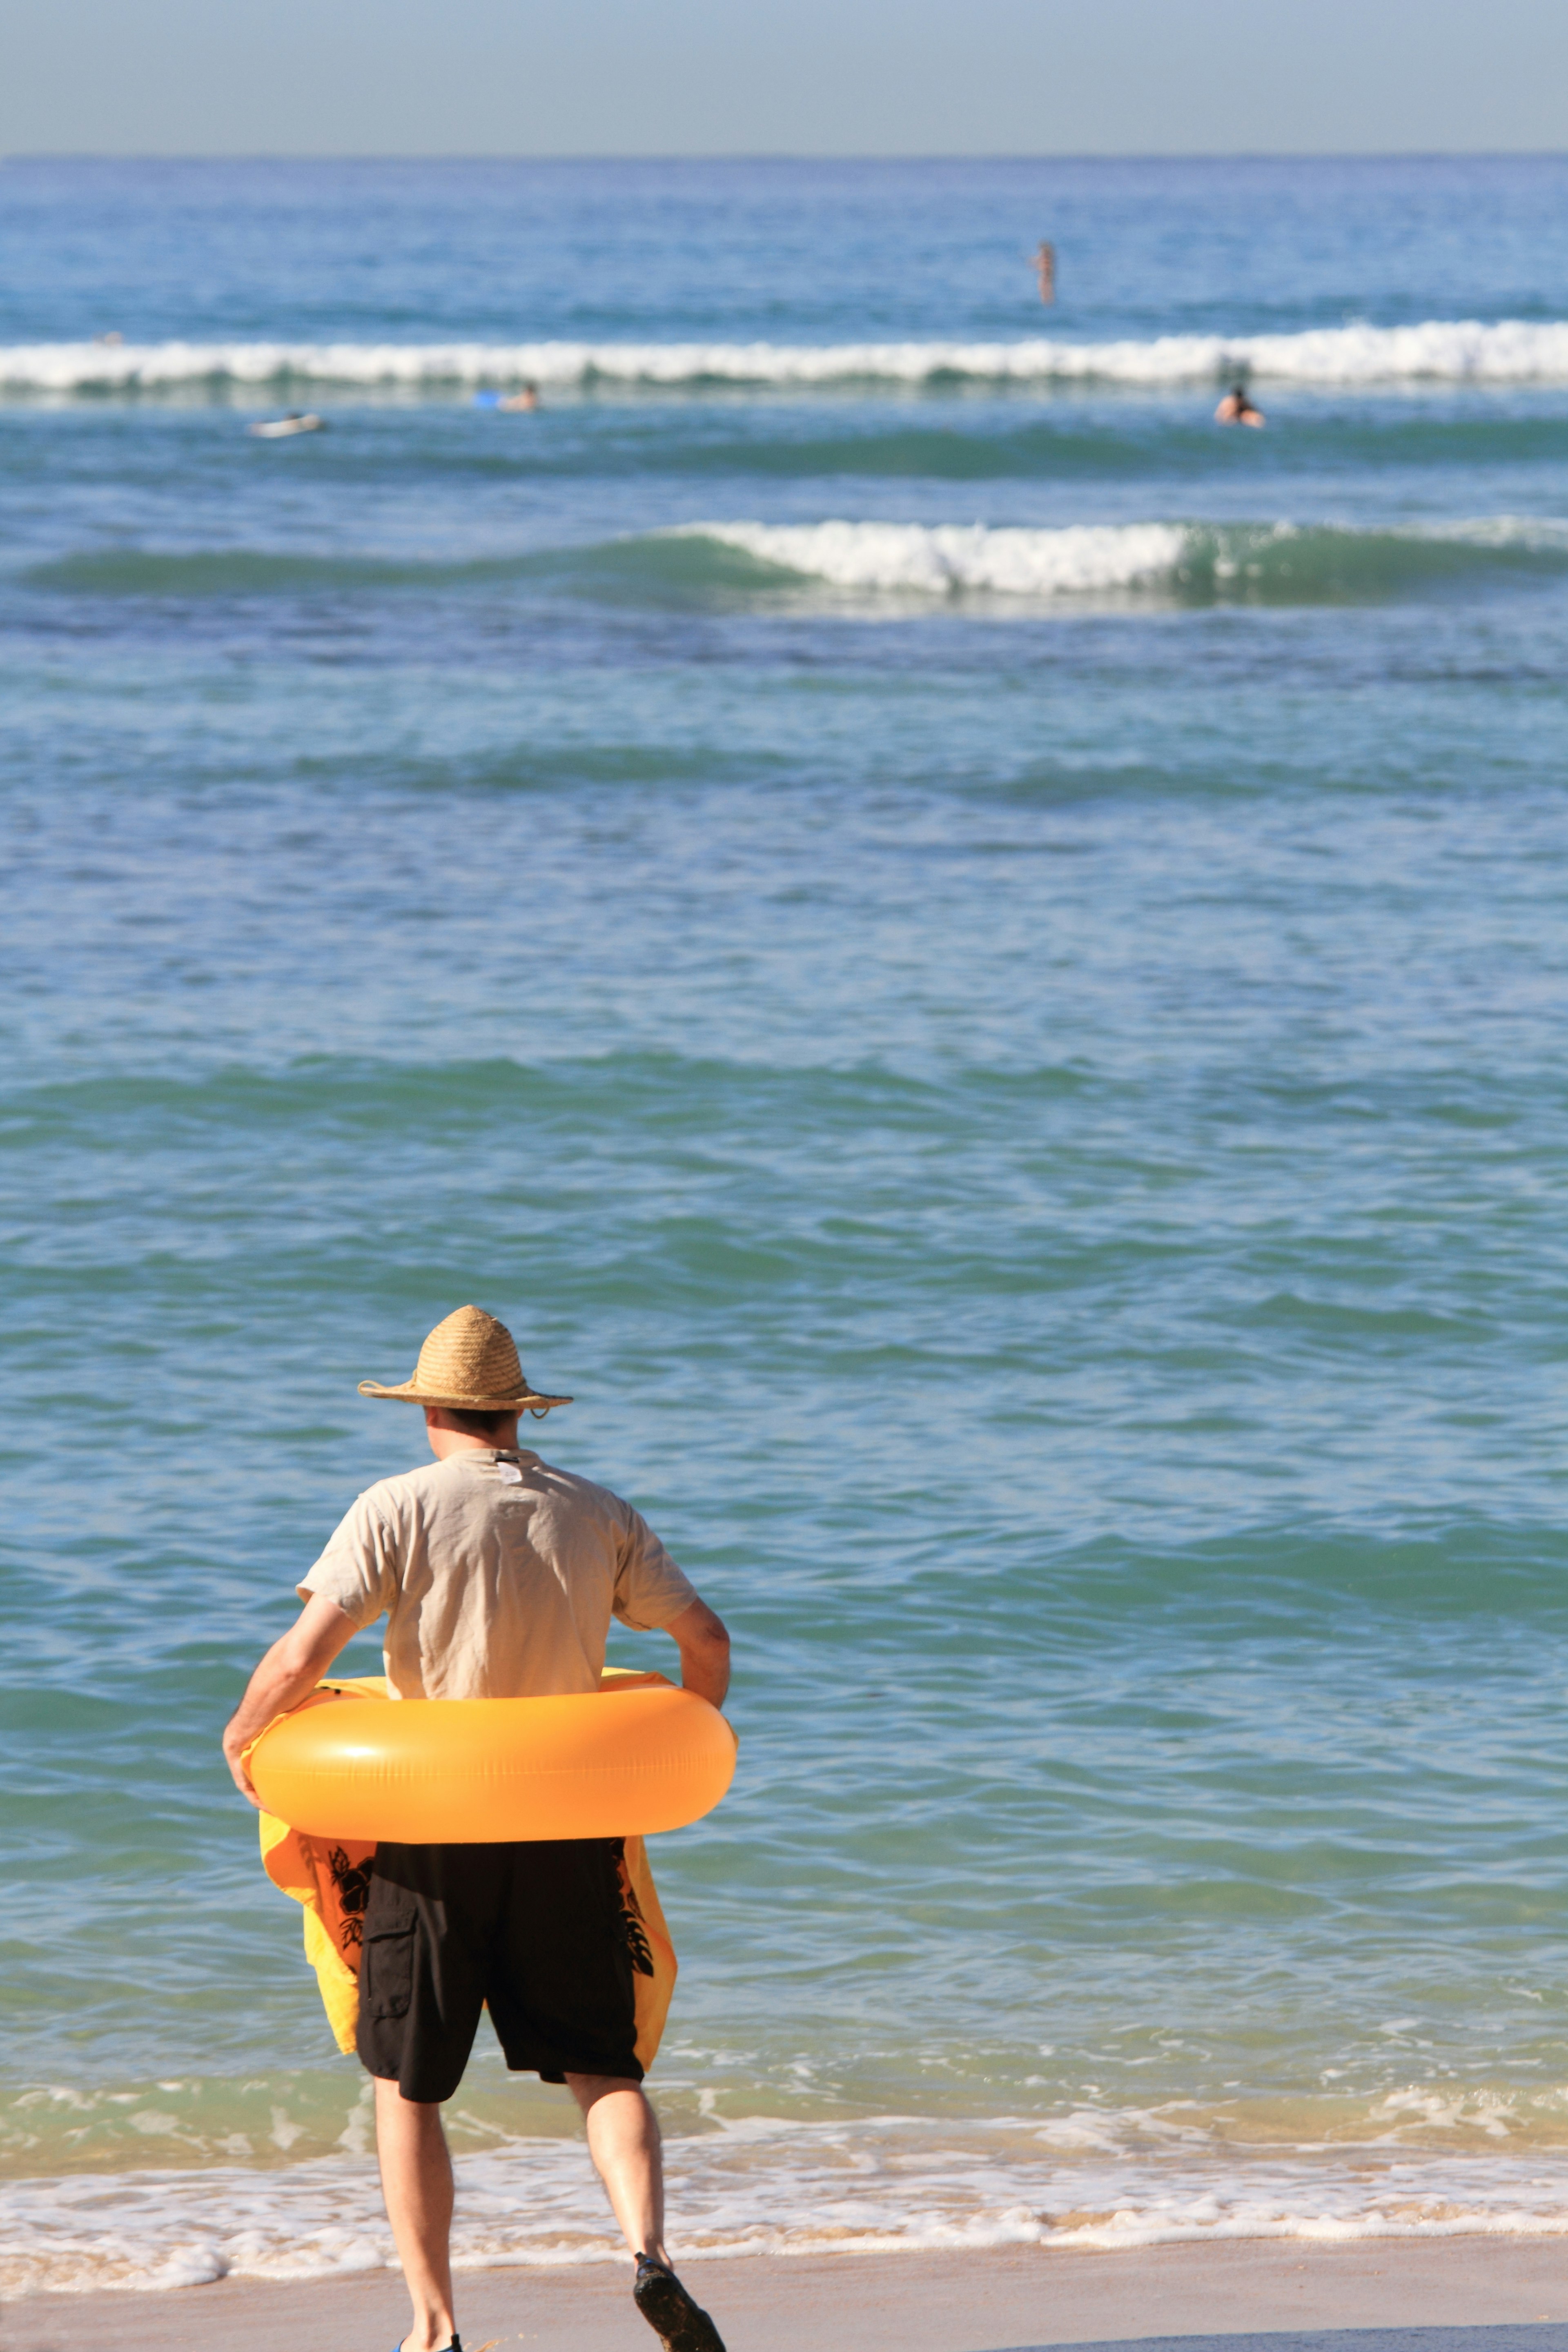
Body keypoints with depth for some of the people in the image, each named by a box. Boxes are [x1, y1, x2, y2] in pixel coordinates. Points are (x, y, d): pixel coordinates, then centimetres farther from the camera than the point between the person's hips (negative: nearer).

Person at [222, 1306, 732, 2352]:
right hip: (569, 1832, 2)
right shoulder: (600, 1517, 5)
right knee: (602, 2068, 8)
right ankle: (650, 2251, -19)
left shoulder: (398, 1510, -5)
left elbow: (305, 1654, -14)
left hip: (434, 1835, -2)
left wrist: (242, 1740, 4)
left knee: (406, 2084, 9)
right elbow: (706, 1637, 5)